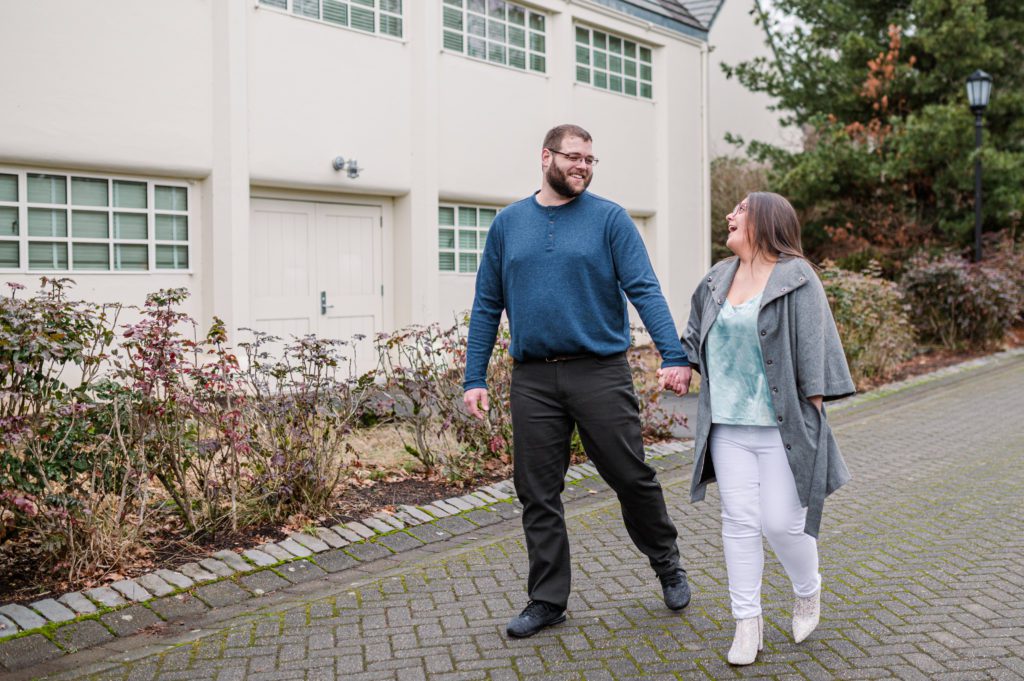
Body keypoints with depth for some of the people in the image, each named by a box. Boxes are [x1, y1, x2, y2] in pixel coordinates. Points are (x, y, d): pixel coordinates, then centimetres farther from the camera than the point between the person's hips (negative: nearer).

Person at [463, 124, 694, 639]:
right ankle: (547, 600, 23)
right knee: (537, 495, 7)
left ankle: (668, 567, 30)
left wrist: (674, 356, -21)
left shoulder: (610, 218, 1)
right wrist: (474, 378, 4)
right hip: (532, 380, 3)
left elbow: (644, 289, -8)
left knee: (631, 478, 4)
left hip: (600, 373, -2)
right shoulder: (509, 223, 9)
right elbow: (487, 306, 10)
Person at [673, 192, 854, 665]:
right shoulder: (717, 279, 12)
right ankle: (747, 622, 15)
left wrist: (812, 407, -10)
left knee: (782, 522, -1)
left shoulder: (796, 279, -6)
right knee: (739, 521, 4)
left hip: (782, 428, -5)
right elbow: (695, 335, 25)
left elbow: (812, 346, -9)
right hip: (728, 426, 5)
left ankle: (808, 592, 30)